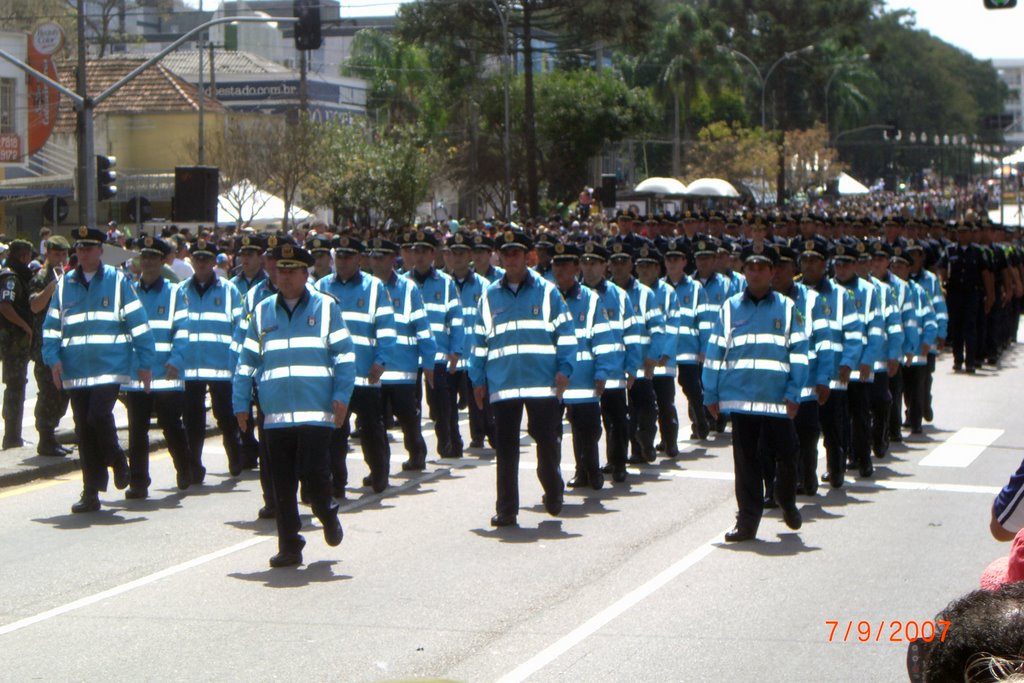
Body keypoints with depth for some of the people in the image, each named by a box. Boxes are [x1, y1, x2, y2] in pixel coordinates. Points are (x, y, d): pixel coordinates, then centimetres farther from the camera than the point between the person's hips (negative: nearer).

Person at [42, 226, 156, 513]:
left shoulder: (117, 281, 2)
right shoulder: (65, 284, 11)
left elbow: (138, 323, 2)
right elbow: (52, 325, 13)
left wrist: (144, 361, 0)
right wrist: (54, 358, -1)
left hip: (110, 367, -4)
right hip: (75, 370, 4)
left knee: (99, 415, -21)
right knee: (84, 431, 4)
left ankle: (117, 460, 8)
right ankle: (91, 492, 12)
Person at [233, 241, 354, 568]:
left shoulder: (326, 307, 5)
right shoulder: (262, 311, 13)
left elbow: (344, 355, 3)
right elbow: (247, 361, 15)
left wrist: (341, 396, -6)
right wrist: (241, 403, 9)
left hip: (317, 413, -3)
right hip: (275, 415, 3)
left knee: (313, 473, -10)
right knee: (283, 484, 4)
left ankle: (328, 515, 21)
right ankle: (289, 547, 13)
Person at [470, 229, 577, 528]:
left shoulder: (546, 291, 3)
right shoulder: (489, 295, 10)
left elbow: (565, 331, 2)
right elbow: (480, 340, 14)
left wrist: (564, 369, -7)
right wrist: (478, 379, 10)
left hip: (542, 382, -2)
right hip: (502, 384, 2)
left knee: (547, 440, 2)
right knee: (506, 448, 4)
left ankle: (553, 491, 29)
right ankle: (506, 510, 9)